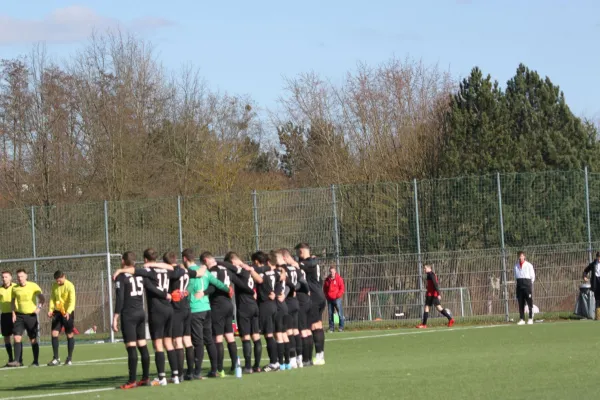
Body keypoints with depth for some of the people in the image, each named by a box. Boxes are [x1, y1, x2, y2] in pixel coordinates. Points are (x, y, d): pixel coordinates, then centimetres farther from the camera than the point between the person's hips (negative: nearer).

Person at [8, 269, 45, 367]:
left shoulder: (33, 286, -5)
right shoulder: (15, 288, 5)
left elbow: (42, 298, -1)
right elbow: (12, 301, 18)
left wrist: (39, 307, -16)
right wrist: (13, 313, 7)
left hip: (31, 315, -3)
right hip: (19, 315, 3)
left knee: (33, 340, 1)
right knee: (17, 337, -10)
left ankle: (36, 362, 9)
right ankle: (17, 361, -10)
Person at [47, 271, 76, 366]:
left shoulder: (69, 286, -14)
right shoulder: (54, 286, 4)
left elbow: (72, 301, -20)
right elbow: (52, 298, 12)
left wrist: (68, 312, -34)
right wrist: (51, 309, -4)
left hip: (68, 313, -5)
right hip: (57, 312, 5)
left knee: (69, 335, 3)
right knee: (54, 334, -5)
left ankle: (69, 358, 14)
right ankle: (56, 358, -2)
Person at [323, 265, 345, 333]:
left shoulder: (338, 278, -2)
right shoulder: (327, 279, 10)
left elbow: (342, 288, -3)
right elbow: (324, 289, 17)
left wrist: (338, 295, -11)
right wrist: (326, 295, 5)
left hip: (337, 299, -4)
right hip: (329, 299, 4)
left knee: (340, 313, -8)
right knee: (330, 314, 5)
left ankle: (341, 327, -4)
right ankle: (331, 327, 9)